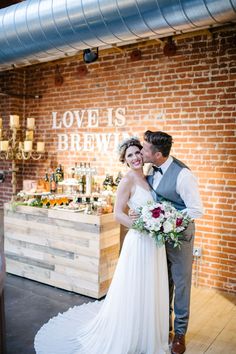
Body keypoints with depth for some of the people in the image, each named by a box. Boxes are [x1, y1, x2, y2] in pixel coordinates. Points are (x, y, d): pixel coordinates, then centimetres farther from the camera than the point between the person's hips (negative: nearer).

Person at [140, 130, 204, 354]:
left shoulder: (182, 174, -25)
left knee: (180, 282, 11)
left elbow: (196, 210, -22)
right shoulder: (153, 170, -3)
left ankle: (180, 331, 30)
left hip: (179, 234, -6)